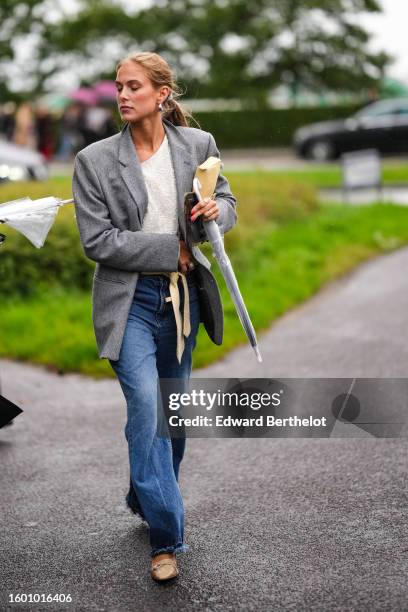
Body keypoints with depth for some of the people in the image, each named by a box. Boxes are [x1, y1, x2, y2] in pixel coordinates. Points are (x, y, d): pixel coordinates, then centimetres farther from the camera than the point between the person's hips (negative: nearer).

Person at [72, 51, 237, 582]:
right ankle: (167, 537, -5)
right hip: (131, 301, -3)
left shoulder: (198, 145, 0)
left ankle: (145, 498, 40)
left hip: (183, 298, 4)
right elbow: (97, 240, -10)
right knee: (147, 407, -14)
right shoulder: (95, 160, -6)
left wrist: (217, 211, -12)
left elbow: (226, 201, 13)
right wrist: (168, 249, -16)